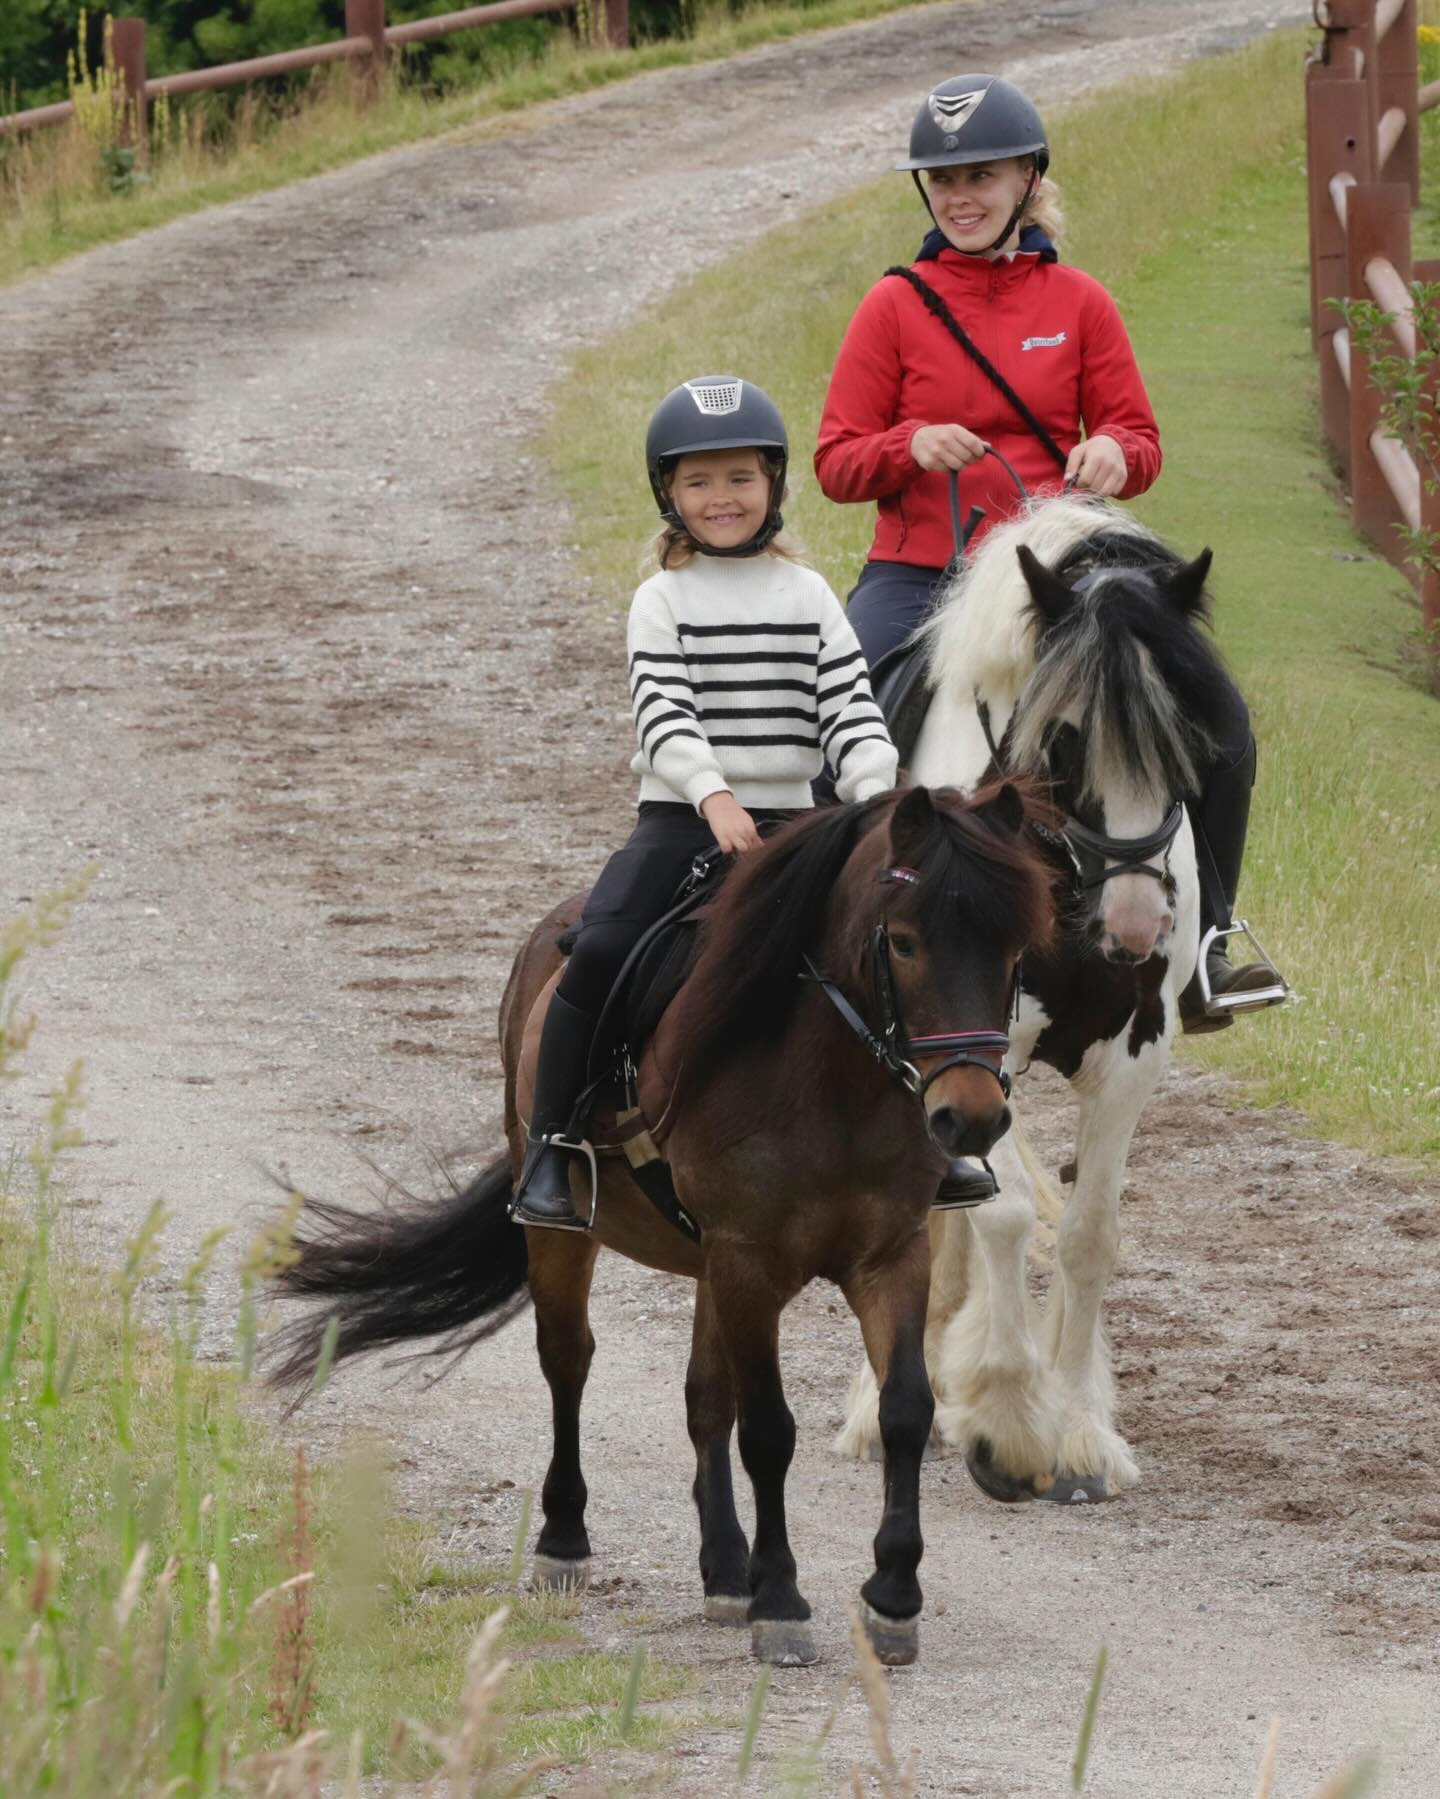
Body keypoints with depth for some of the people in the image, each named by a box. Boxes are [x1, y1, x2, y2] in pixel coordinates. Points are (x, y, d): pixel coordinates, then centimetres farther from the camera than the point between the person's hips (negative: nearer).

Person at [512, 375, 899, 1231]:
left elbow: (851, 710, 3)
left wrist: (877, 796, -16)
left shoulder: (808, 597, 9)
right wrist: (714, 798, -27)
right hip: (679, 817, -2)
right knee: (600, 951, -23)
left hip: (786, 822, 2)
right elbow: (663, 714, -10)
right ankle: (551, 1145, -13)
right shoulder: (664, 600, 2)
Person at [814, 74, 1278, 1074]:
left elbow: (1140, 445, 9)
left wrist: (1113, 457, -16)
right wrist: (910, 448, -20)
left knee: (1220, 727, -13)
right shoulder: (898, 307, 1)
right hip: (920, 573, -1)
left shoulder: (1078, 304, 5)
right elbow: (836, 462, 1)